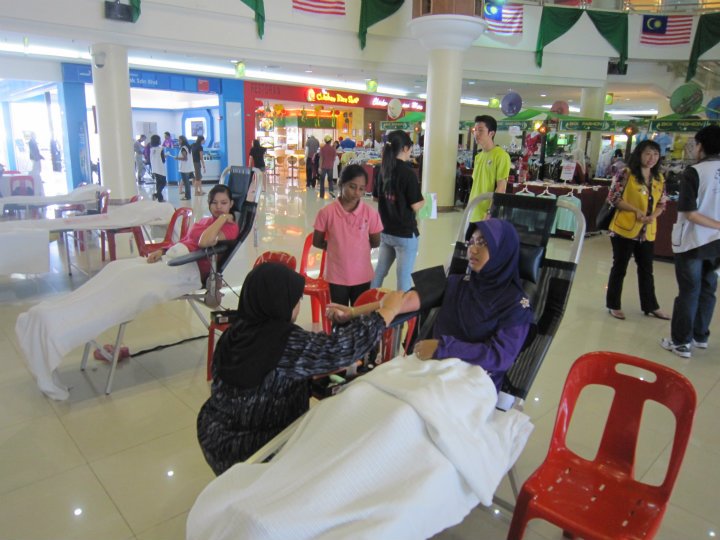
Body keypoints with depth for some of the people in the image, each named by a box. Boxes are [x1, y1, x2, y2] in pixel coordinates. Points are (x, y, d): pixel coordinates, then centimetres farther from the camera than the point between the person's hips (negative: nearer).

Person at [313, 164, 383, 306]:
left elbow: (375, 242, 3)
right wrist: (336, 247, -1)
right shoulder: (327, 213, -12)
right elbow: (317, 242, -1)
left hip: (362, 276, 1)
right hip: (337, 276, -1)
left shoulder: (370, 213, -10)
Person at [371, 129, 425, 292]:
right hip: (405, 233, -7)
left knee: (379, 271, 20)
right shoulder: (407, 172, -17)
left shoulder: (383, 169, 4)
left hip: (385, 230, 7)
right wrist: (424, 200, 2)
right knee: (404, 277, 3)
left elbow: (376, 197, 15)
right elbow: (416, 206, -17)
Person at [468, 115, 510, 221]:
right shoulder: (478, 156, 13)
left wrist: (490, 212, -19)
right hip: (474, 214, 8)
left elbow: (501, 187, -15)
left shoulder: (501, 155, -10)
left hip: (488, 215, -8)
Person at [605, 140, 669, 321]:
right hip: (624, 229, -5)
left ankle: (650, 306, 27)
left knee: (646, 270, 15)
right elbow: (613, 198, -11)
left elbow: (662, 203, 14)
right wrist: (636, 210, -18)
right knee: (619, 268, 4)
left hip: (647, 232, 6)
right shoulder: (627, 174, -8)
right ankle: (613, 305, 16)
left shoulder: (659, 178, 9)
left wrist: (653, 216, -7)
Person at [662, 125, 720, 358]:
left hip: (692, 241, -5)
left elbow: (689, 213, -21)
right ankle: (700, 336, 29)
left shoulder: (694, 172, -14)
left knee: (689, 291, 3)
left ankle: (681, 342, 10)